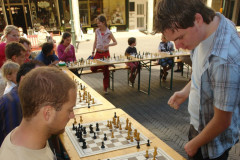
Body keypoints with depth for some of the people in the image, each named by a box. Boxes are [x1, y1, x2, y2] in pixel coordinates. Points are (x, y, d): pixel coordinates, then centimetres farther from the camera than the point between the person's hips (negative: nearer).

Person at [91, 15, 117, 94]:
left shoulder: (109, 33, -9)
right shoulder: (97, 31, 1)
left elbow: (115, 42, -2)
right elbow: (95, 42, 8)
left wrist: (108, 45, -21)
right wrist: (93, 52, 2)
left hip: (105, 53, -3)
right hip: (98, 53, 4)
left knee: (106, 70, 0)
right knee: (93, 69, -5)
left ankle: (105, 88, 14)